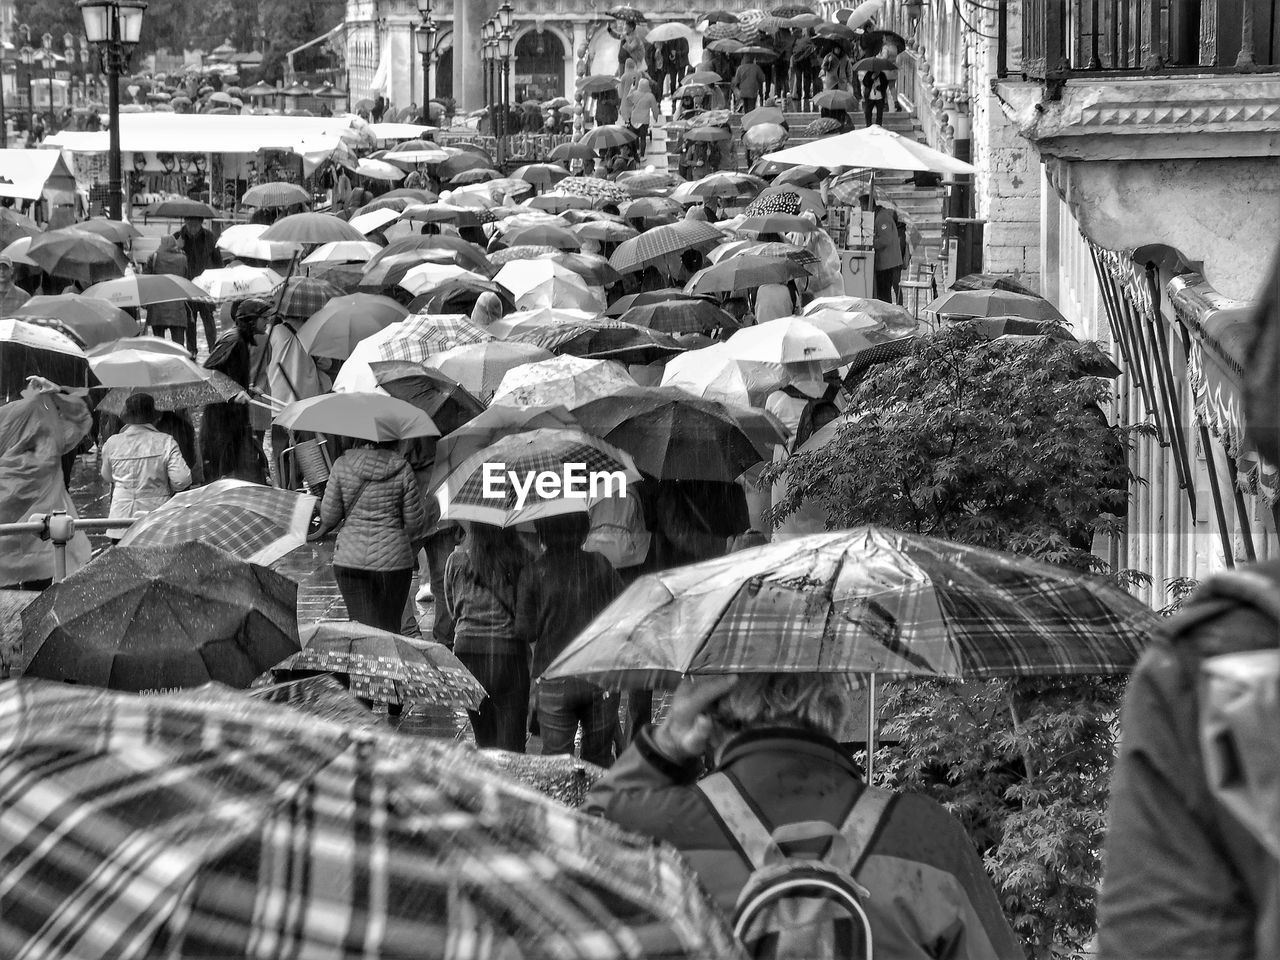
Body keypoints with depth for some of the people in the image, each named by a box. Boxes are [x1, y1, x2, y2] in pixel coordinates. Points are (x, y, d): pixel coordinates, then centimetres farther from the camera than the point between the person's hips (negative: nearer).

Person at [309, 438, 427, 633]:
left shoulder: (342, 465, -3)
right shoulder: (402, 470, -5)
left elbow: (329, 514, -1)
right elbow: (415, 520, 0)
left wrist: (324, 529, 22)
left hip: (350, 558, 1)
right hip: (392, 558, -1)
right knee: (388, 626, 9)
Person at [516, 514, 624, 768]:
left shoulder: (532, 573, -5)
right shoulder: (600, 565, -1)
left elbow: (525, 632, -4)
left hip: (555, 681, -2)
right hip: (602, 678, 2)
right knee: (599, 761, 11)